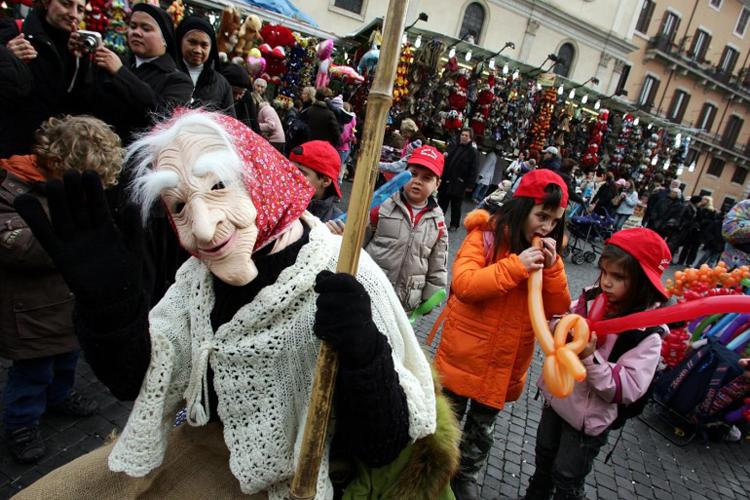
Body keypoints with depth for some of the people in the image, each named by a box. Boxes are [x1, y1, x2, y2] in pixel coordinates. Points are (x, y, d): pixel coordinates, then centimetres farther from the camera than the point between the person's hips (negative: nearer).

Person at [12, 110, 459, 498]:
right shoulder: (199, 274, -7)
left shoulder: (345, 283, -28)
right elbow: (133, 379, -6)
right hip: (209, 441, 6)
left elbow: (383, 448, -23)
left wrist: (363, 352, -43)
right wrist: (106, 298, -23)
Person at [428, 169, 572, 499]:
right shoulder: (486, 235, -14)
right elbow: (463, 284, -26)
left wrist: (552, 268, -17)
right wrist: (515, 267, -30)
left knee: (482, 428, 22)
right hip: (466, 353, -4)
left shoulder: (546, 249, 1)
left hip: (506, 362, 4)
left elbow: (558, 308, -2)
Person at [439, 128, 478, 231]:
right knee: (442, 202, 12)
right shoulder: (453, 147, 10)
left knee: (455, 205, 6)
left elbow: (472, 170, -9)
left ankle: (454, 224, 19)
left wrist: (468, 183, -16)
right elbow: (444, 162, 16)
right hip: (446, 180, 4)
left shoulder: (472, 152, -4)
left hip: (459, 183, -4)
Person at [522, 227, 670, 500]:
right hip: (556, 398, 5)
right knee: (544, 461, 28)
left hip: (588, 420, -5)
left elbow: (627, 390, -25)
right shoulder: (589, 299, -11)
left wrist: (590, 358, -36)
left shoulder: (647, 334, -23)